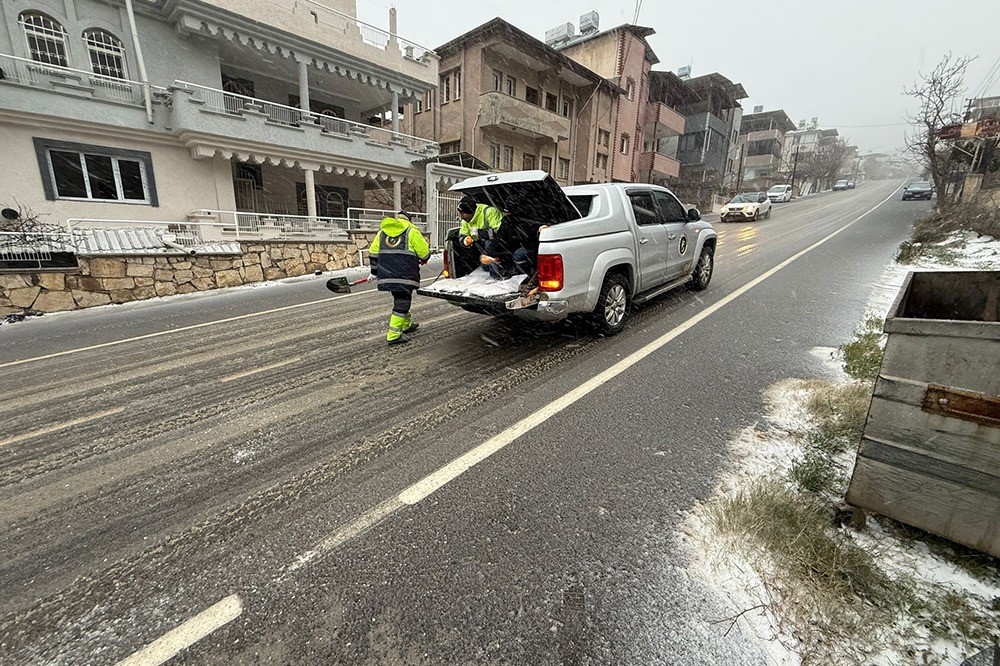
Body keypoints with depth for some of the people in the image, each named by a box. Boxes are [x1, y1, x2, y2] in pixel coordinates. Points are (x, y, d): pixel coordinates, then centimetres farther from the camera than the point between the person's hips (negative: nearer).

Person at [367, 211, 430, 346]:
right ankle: (394, 335, -5)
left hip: (387, 274, 6)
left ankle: (406, 325, 36)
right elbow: (424, 252, 1)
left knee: (400, 298, 21)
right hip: (405, 274, -6)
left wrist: (374, 272, 25)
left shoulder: (382, 231, 19)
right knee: (402, 301, -3)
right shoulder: (411, 231, 2)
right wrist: (424, 260, 24)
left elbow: (373, 253, 18)